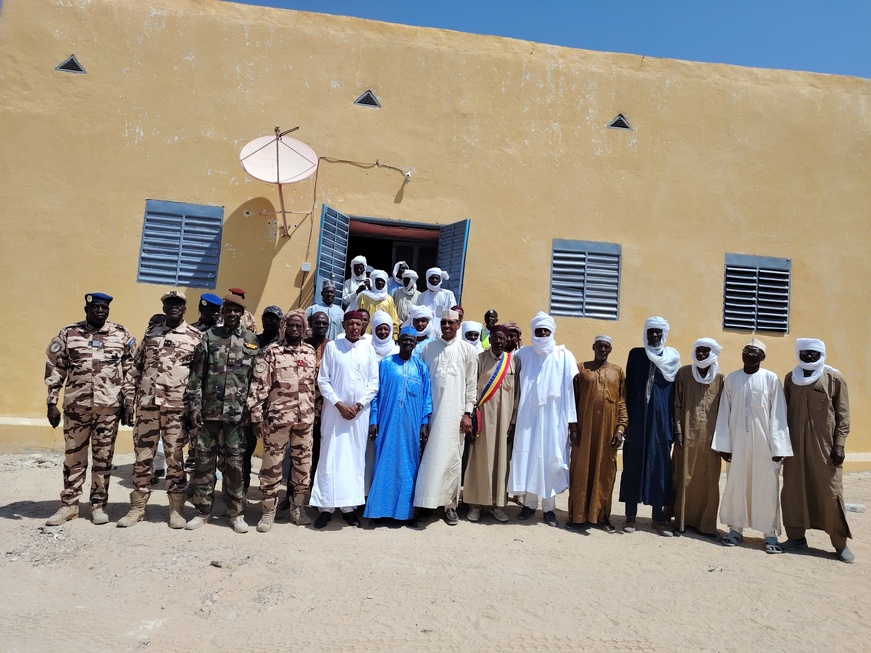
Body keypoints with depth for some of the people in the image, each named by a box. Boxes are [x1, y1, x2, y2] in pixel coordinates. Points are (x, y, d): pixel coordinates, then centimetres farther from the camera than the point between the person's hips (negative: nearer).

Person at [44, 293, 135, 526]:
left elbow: (131, 372, 4)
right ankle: (69, 505, 22)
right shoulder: (68, 334, 4)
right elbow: (55, 370, 6)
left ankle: (98, 505, 18)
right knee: (73, 457, 9)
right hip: (76, 406, 1)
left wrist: (128, 404, -1)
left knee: (103, 458, 7)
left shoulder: (122, 335, 3)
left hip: (109, 406, 0)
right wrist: (51, 403, 1)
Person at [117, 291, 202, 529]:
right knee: (142, 456, 8)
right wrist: (128, 396, 7)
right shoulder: (151, 331, 11)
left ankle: (176, 509, 14)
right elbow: (136, 366, 13)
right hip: (147, 403, 3)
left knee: (175, 458, 4)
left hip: (177, 407, -3)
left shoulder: (195, 336, 0)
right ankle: (137, 508, 20)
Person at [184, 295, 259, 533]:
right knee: (204, 461, 8)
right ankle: (202, 510, 22)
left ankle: (236, 513, 17)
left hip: (237, 413, -1)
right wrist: (194, 406, -4)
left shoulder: (252, 340, 4)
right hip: (209, 410, 1)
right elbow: (196, 374, 3)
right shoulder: (209, 337, 5)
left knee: (234, 464, 5)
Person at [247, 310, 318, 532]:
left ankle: (297, 507, 25)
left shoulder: (311, 352, 9)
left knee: (303, 463, 10)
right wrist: (256, 416, -11)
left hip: (305, 418, 4)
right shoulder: (272, 352, -4)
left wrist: (314, 413, 12)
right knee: (272, 464, 3)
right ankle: (269, 511, 15)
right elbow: (259, 385, -7)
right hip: (277, 417, -4)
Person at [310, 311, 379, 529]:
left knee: (355, 458, 4)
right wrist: (339, 404, -10)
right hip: (335, 410, -1)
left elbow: (374, 382, 3)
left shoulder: (368, 349, 5)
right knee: (331, 457, 0)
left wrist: (359, 405, -7)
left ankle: (349, 506, 12)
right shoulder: (332, 347, 1)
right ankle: (326, 507, 7)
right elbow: (323, 380, -1)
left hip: (360, 412, 2)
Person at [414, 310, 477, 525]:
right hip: (431, 411, 1)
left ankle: (451, 504, 12)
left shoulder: (467, 350, 3)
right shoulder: (428, 348, 8)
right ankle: (426, 502, 10)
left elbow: (471, 384, 2)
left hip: (454, 412, -1)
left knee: (452, 457, 3)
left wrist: (467, 413, -4)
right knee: (429, 457, 3)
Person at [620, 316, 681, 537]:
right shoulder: (636, 354, 5)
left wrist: (674, 423, 1)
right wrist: (627, 419, -3)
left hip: (661, 418, 1)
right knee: (634, 463, 2)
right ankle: (631, 516, 9)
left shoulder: (672, 357, 8)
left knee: (660, 465, 4)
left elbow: (675, 392, 7)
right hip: (638, 416, -1)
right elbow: (629, 388, 3)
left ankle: (659, 518, 13)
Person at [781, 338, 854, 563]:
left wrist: (839, 444, -8)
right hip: (795, 443, 3)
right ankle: (796, 536, 17)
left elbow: (843, 414, -2)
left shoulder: (834, 378, -2)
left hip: (824, 444, -3)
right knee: (793, 491, 6)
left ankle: (841, 544, 12)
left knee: (830, 493, 1)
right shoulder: (791, 378, 8)